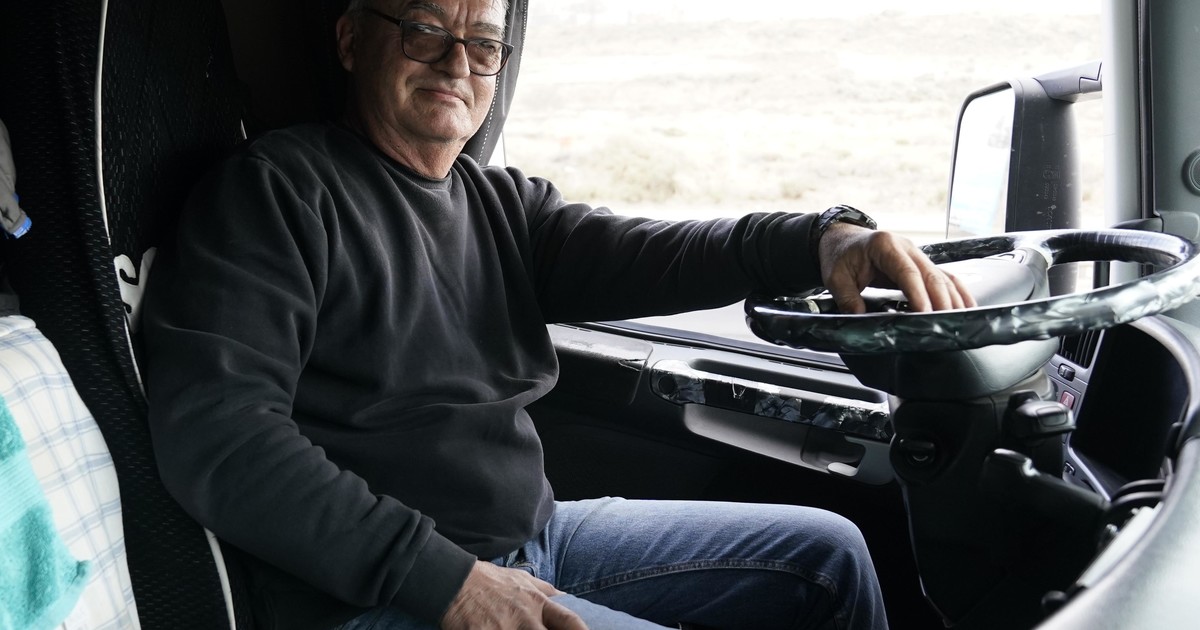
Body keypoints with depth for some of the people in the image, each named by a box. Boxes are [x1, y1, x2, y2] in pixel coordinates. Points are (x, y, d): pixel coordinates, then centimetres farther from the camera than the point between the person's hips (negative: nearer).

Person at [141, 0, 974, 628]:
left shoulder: (502, 203, 13)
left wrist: (825, 242, -24)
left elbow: (636, 257, -4)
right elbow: (214, 432, -19)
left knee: (829, 553, 8)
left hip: (536, 536, 8)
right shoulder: (276, 190, -8)